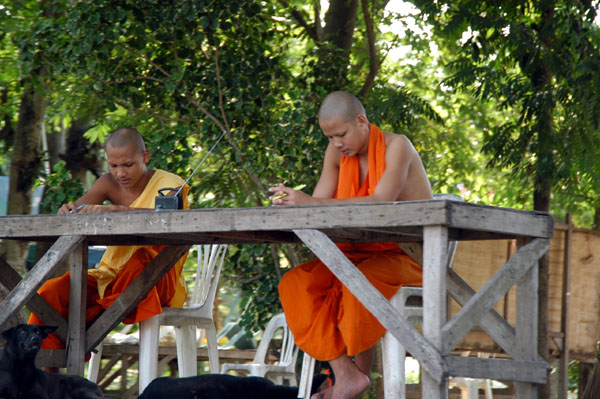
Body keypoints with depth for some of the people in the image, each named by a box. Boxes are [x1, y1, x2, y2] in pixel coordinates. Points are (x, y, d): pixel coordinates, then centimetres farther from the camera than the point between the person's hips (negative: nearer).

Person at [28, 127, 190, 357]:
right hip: (111, 276, 4)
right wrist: (69, 210, -30)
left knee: (141, 259, -39)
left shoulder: (170, 184, -7)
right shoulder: (109, 184, 8)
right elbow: (79, 207, -4)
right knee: (52, 292, -20)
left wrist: (112, 209, -42)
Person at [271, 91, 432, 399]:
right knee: (296, 283, -15)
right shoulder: (337, 152, 6)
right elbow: (318, 203, 0)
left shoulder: (396, 146, -13)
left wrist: (312, 203, -33)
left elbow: (382, 202, -27)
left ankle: (361, 372, -14)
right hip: (361, 253, 7)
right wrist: (291, 204, -25)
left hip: (411, 257, -7)